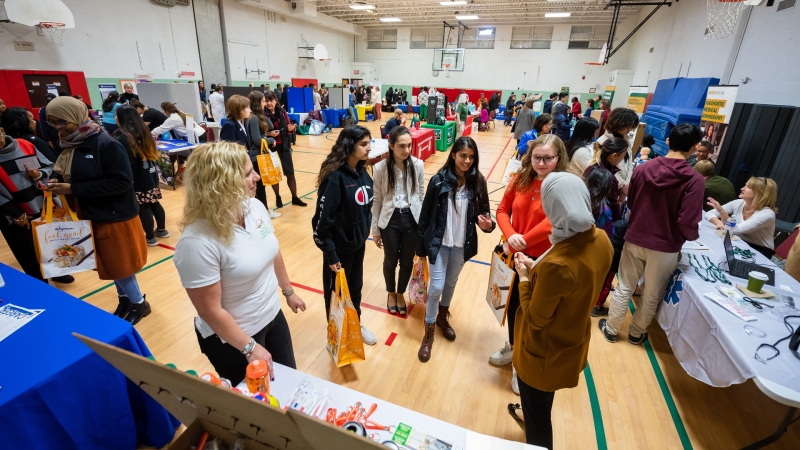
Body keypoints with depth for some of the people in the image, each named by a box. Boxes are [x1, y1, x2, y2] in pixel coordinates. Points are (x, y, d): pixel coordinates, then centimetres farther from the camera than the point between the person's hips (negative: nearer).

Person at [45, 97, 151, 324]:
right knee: (110, 264, 17)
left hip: (116, 217, -7)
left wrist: (73, 189, -22)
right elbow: (77, 177, 16)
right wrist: (59, 183, -6)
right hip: (91, 216, 7)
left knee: (120, 265, 4)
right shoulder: (70, 145, 4)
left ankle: (139, 303, 24)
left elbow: (121, 181, -24)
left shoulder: (107, 145, -19)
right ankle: (125, 299, 35)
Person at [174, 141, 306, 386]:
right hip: (232, 339, -6)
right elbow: (210, 311, -24)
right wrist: (250, 348, -16)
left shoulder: (255, 207, -10)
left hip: (273, 316, 6)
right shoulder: (197, 242, -31)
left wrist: (288, 291, 14)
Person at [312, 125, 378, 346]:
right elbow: (322, 220, -23)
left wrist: (365, 232, 12)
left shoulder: (362, 172, -2)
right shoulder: (335, 177, -24)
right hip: (339, 248, -6)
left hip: (358, 244, 7)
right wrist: (330, 254, -19)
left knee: (355, 287, 24)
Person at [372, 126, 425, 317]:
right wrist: (375, 230, 0)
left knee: (407, 262, 15)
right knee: (390, 261, 16)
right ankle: (391, 293, 44)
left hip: (412, 219, 2)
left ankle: (400, 294, 42)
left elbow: (421, 196, 3)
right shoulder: (380, 168, -11)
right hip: (390, 220, -1)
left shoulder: (417, 165, -6)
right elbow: (376, 201, -5)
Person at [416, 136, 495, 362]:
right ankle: (428, 333, 20)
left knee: (451, 283, 20)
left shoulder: (478, 182, -7)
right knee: (436, 286, -1)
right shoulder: (439, 180, -13)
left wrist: (487, 224, -22)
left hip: (462, 244, 3)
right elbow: (425, 214, -8)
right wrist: (421, 245, -5)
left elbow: (483, 212, 2)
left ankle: (442, 316, 46)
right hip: (438, 242, -3)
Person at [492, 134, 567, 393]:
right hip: (516, 254, 5)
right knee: (514, 303, 22)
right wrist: (510, 236, -19)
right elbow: (503, 210, -1)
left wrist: (522, 241, -24)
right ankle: (513, 348, 48)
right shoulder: (521, 179, -2)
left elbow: (552, 221, -27)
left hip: (543, 260, -5)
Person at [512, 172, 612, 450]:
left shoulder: (556, 264, -39)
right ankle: (530, 414, 65)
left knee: (537, 416, 21)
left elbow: (535, 320, -23)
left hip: (544, 354, -8)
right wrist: (537, 271, 1)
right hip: (571, 344, 8)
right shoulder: (601, 240, -13)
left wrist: (524, 278, -12)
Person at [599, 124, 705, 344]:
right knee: (652, 294, 18)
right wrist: (692, 236, 3)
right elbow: (687, 222, -19)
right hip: (666, 247, -2)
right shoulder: (694, 179, -16)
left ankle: (611, 329, 28)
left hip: (635, 239, 2)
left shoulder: (643, 169, -6)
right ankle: (636, 333, 34)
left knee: (624, 288, 16)